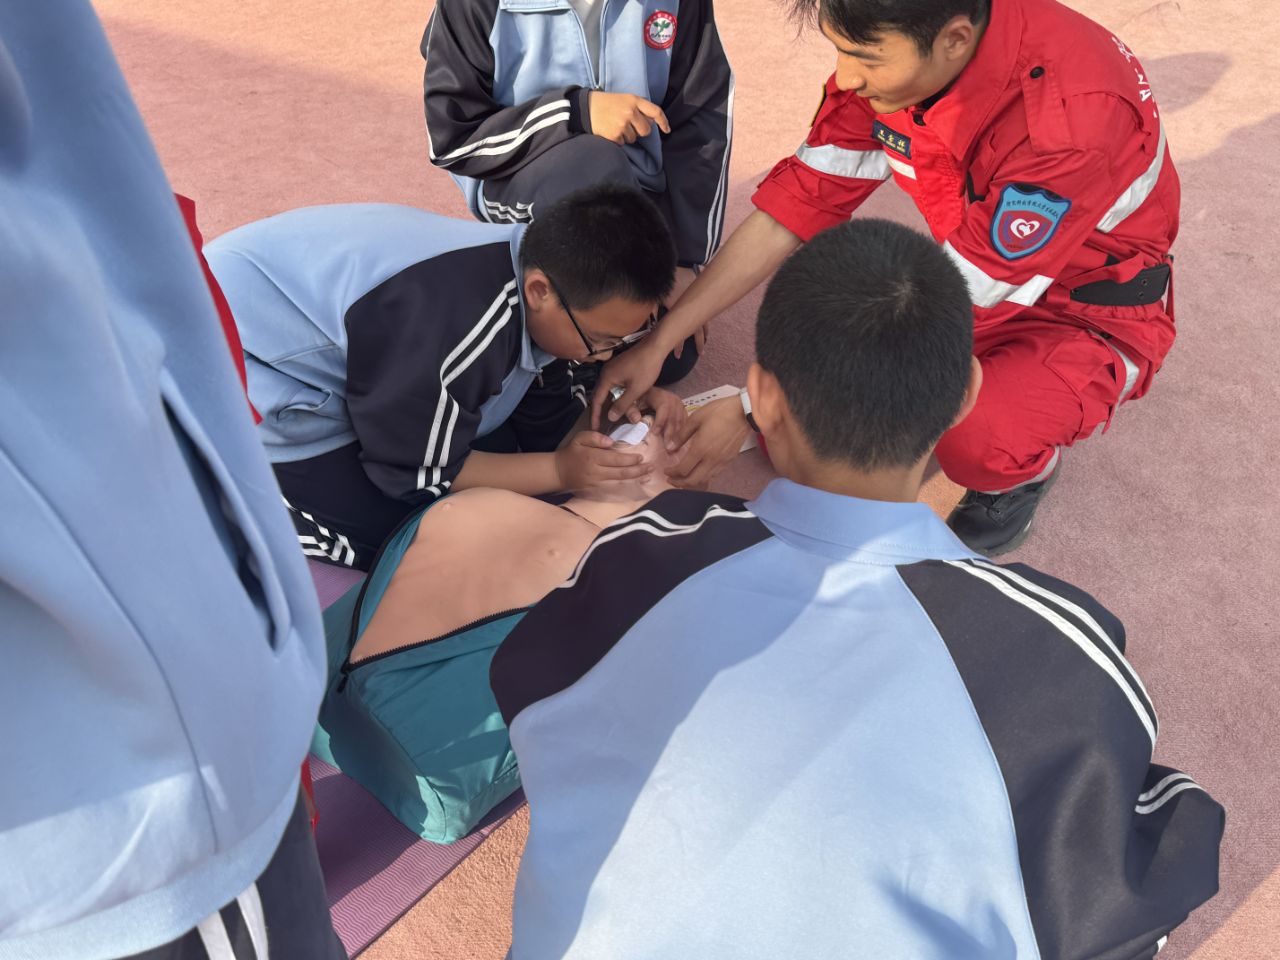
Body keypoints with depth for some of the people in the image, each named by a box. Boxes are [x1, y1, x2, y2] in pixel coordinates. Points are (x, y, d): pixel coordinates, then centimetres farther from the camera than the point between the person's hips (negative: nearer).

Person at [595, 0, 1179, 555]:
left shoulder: (1070, 115, -35)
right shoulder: (887, 57, -16)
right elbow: (796, 203, -12)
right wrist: (657, 344, -16)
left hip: (1094, 315, -5)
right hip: (970, 279, 5)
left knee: (970, 437, -36)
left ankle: (1027, 466, 1)